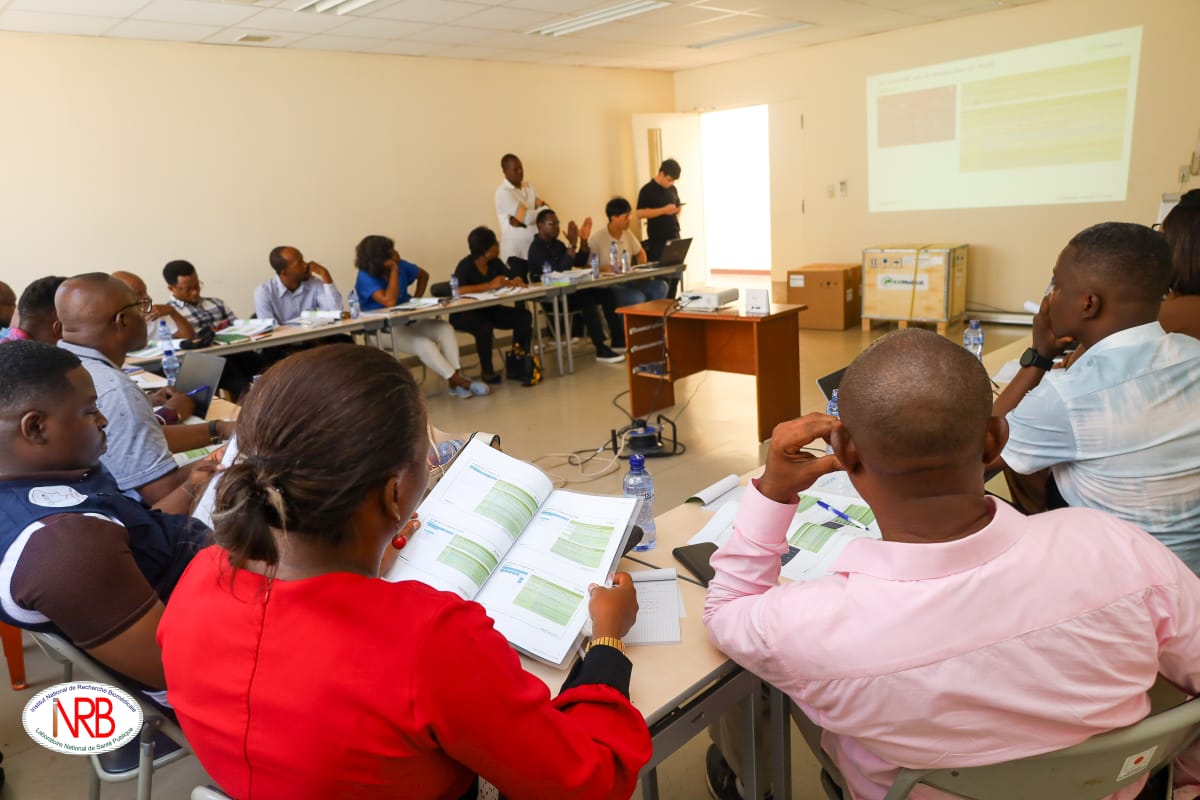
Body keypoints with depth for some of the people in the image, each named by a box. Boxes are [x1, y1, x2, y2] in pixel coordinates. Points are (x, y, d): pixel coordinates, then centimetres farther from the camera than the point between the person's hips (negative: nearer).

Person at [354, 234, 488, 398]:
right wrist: (394, 270, -24)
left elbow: (423, 275, 20)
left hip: (407, 321, 7)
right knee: (424, 344, -31)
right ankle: (458, 380, -24)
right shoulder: (366, 277, -18)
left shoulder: (400, 264, 0)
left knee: (445, 328, -18)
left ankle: (455, 379, -26)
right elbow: (389, 301, -31)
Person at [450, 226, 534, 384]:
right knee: (485, 327, -37)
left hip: (489, 310, 6)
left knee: (524, 317, -13)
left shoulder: (495, 262, 0)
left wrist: (514, 282, -28)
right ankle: (487, 371, -17)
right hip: (464, 314, -6)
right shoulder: (466, 265, -18)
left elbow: (514, 279, -2)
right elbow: (458, 290, -33)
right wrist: (490, 285, -37)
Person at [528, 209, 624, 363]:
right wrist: (572, 245, -27)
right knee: (587, 299, -32)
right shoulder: (536, 248, -12)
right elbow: (558, 271, -25)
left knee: (606, 293, -12)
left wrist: (584, 240, 0)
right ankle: (601, 350, -31)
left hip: (566, 291, 8)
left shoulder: (557, 244, 16)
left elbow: (580, 263, 14)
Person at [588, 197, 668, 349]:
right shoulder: (597, 239, -12)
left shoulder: (628, 234, 10)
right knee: (637, 298, -32)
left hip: (628, 281, 7)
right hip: (607, 286, -7)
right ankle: (620, 340, -13)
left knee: (660, 286, -12)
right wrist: (603, 268, -31)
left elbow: (640, 253, 25)